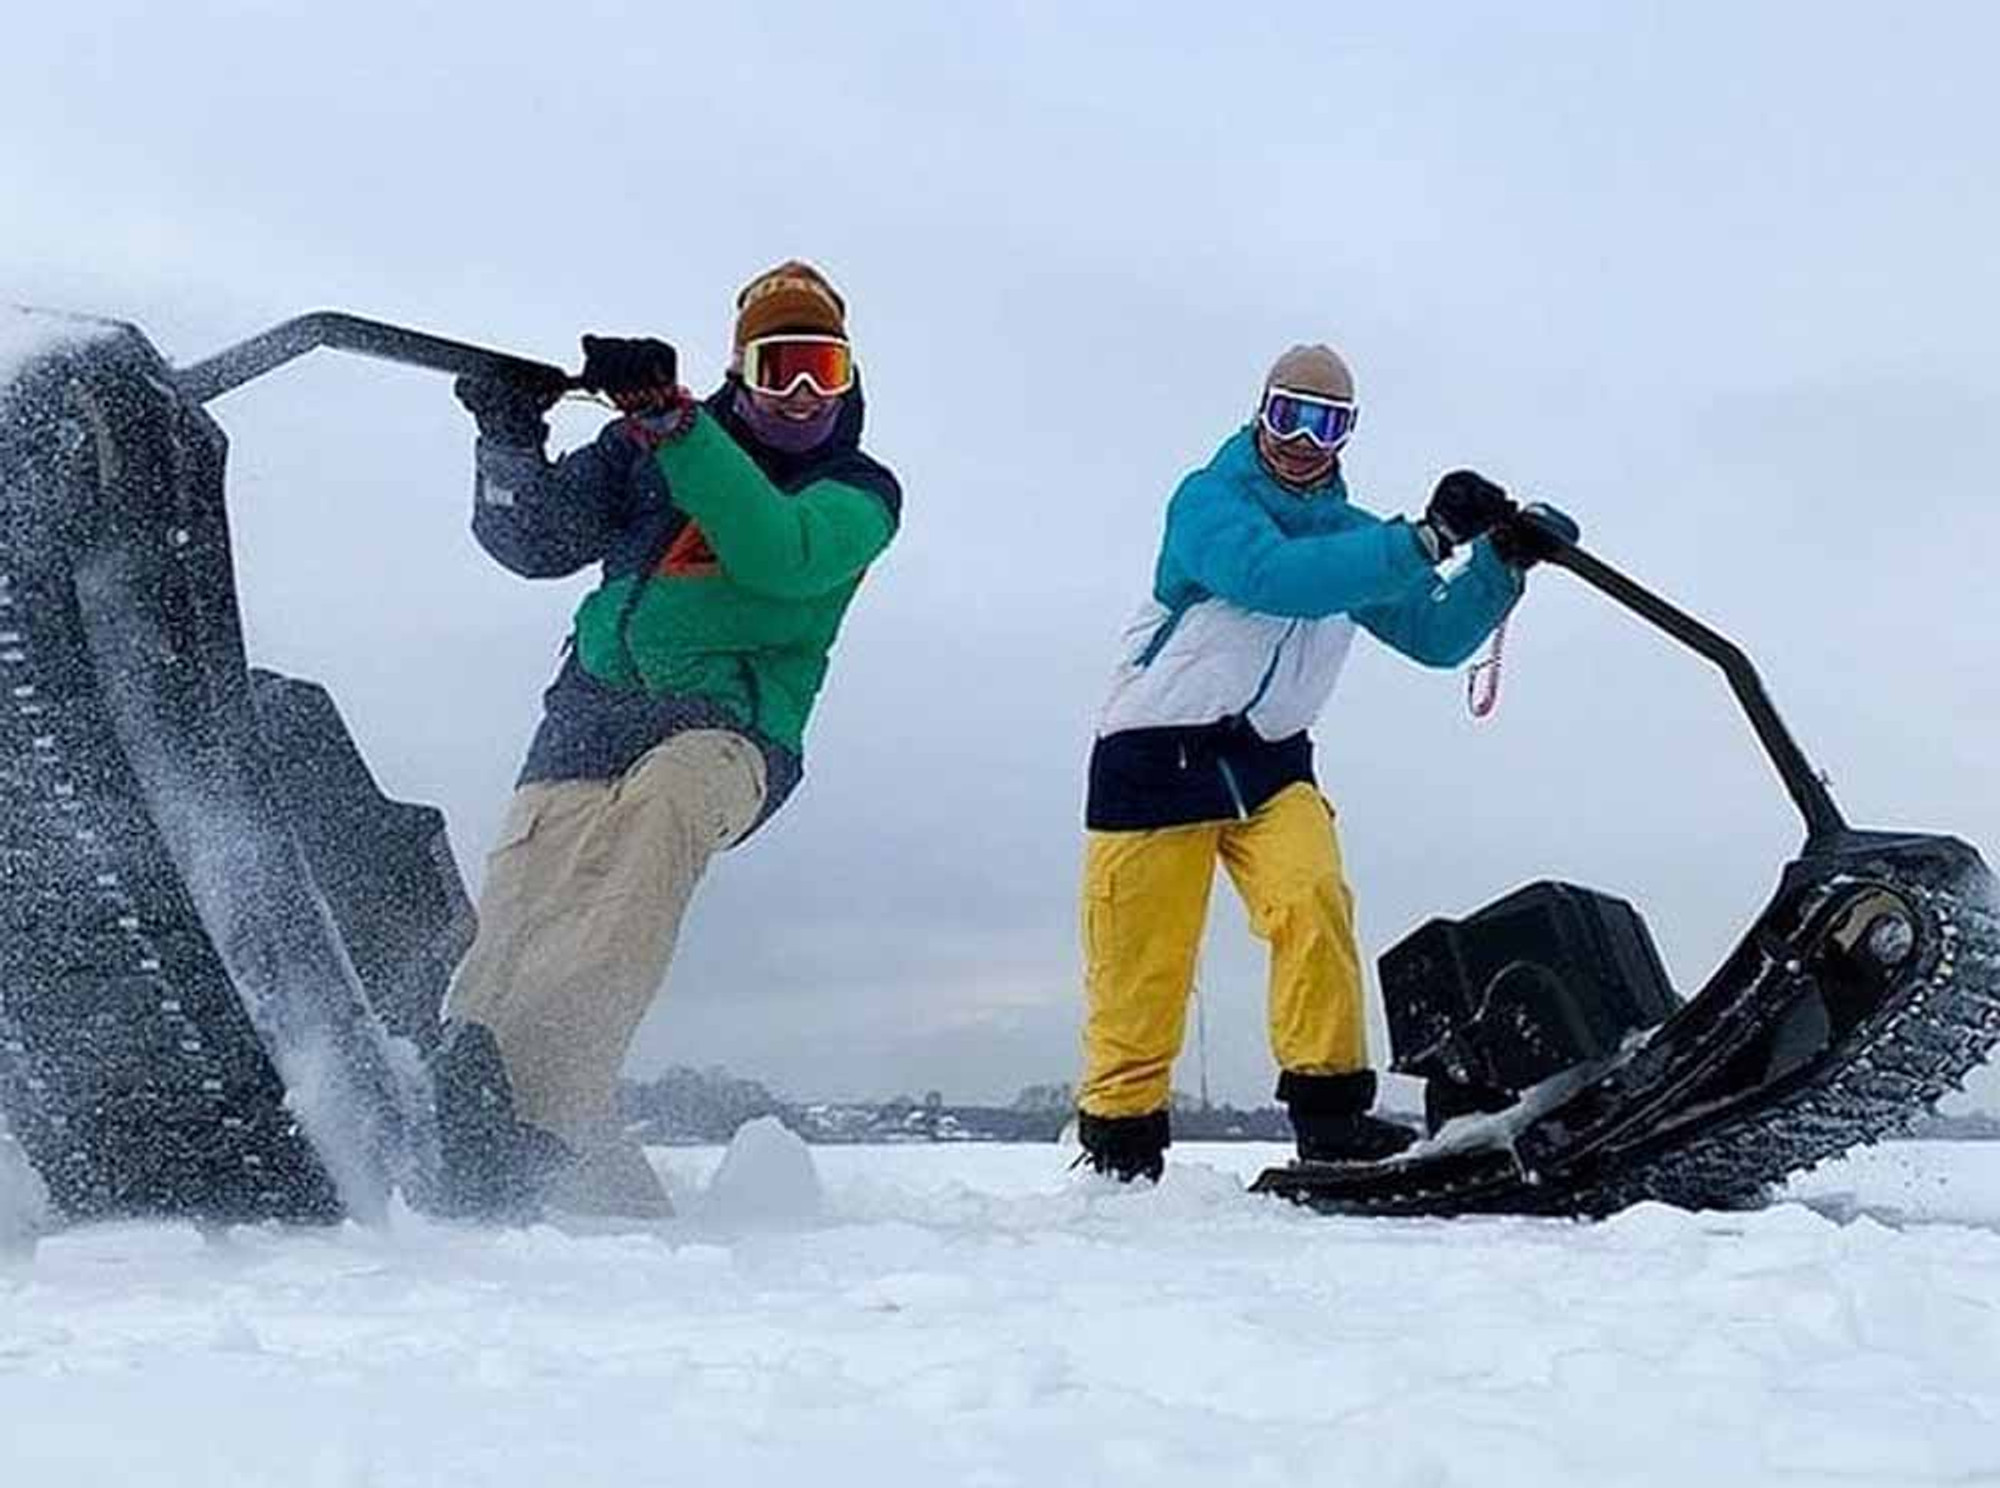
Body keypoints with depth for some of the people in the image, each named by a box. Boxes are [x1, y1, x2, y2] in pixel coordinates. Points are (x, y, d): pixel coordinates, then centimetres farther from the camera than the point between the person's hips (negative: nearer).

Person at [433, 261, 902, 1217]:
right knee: (518, 914, -20)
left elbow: (777, 555, -12)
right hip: (588, 717, 4)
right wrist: (511, 447, -4)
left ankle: (532, 1085, -49)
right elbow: (536, 541, 15)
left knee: (660, 806, -37)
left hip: (727, 734, -3)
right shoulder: (648, 452, 19)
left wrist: (667, 421, -18)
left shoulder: (858, 494, 9)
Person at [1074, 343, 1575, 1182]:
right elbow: (1277, 580, -30)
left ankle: (1328, 1112, -18)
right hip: (1155, 756, -4)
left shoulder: (1350, 537, 9)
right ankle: (1118, 1141, 14)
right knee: (1139, 967, -3)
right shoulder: (1208, 501, -11)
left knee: (1312, 900, -22)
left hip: (1268, 761, 4)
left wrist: (1501, 562, -11)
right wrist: (1426, 537, -34)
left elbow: (1435, 636, 5)